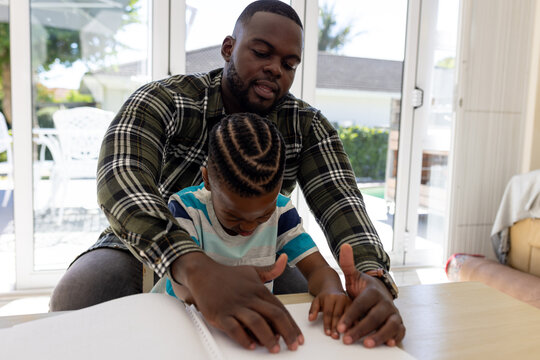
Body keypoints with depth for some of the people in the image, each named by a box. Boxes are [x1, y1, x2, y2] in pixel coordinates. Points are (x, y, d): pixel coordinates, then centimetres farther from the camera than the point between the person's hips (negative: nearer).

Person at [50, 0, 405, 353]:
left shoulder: (308, 126, -7)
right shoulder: (163, 101, -17)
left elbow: (339, 197, -20)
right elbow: (122, 178, -35)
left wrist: (372, 275, -43)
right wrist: (196, 268, -54)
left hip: (247, 263, 3)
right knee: (79, 294, -31)